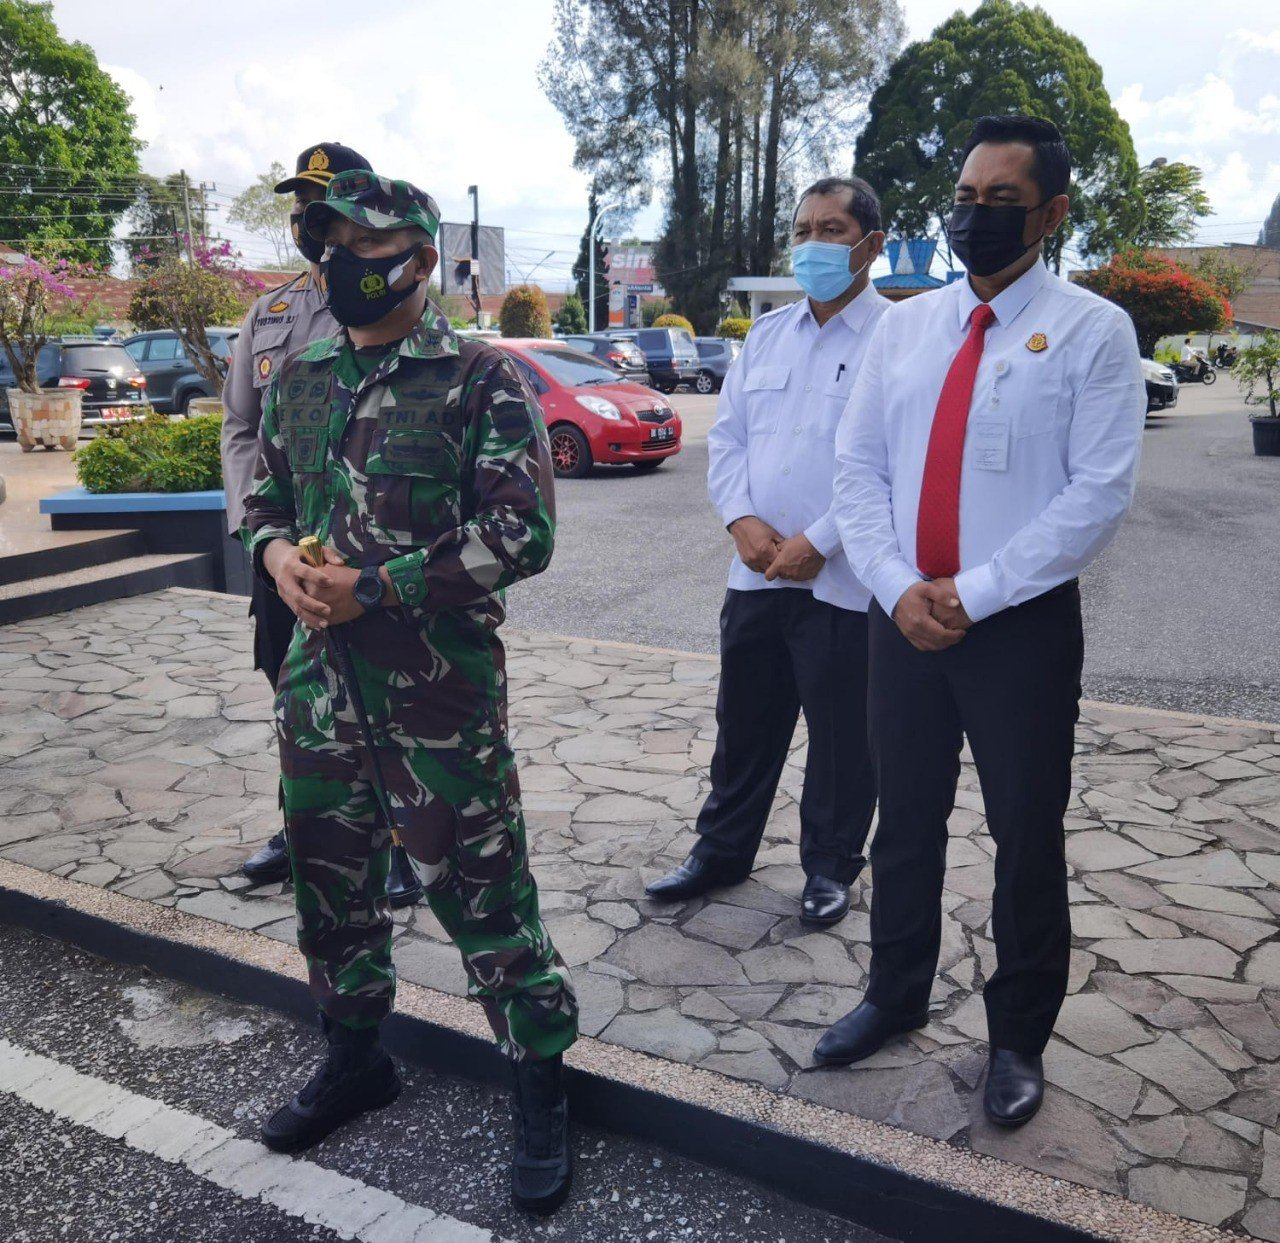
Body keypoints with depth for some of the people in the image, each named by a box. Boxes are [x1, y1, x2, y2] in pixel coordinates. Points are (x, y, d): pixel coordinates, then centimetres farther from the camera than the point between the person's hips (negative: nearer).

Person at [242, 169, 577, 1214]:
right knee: (329, 878, 18)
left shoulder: (480, 380, -8)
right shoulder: (298, 379, 10)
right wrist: (277, 554, -6)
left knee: (481, 890, 2)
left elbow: (524, 532, -14)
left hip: (440, 688, -6)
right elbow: (265, 499, 19)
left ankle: (541, 1085, 23)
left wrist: (378, 587, -19)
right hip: (320, 680, 6)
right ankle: (356, 1057, 41)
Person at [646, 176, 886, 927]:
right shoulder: (767, 333, 13)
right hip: (757, 574, 6)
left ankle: (831, 868, 28)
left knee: (841, 737, 9)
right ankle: (722, 852, 32)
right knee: (744, 723, 16)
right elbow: (727, 436, 10)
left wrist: (816, 543, -17)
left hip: (844, 582, -5)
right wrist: (743, 520, -6)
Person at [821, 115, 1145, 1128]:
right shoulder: (904, 324, 9)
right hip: (903, 618, 4)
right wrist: (898, 589, -9)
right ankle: (895, 998, 36)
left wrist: (972, 596, -15)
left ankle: (1019, 1040, 29)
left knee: (1027, 839, 8)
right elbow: (858, 466, 5)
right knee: (906, 822, 15)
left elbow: (1100, 492, -12)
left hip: (1022, 625, -3)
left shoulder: (1092, 331, -4)